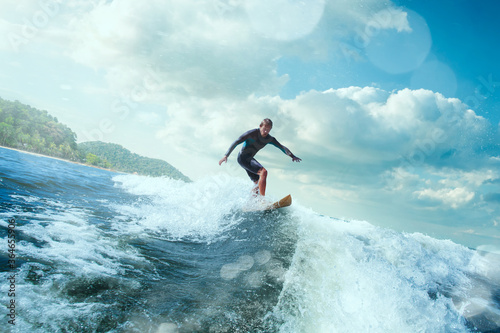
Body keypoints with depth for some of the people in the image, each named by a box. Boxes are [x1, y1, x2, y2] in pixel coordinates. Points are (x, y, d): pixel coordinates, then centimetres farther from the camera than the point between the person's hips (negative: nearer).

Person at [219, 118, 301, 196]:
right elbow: (236, 142, -17)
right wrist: (226, 155, -23)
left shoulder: (269, 139, 3)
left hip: (250, 159, 8)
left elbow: (282, 147, 3)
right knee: (263, 172, -26)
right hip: (243, 158, -8)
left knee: (259, 185, 6)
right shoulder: (252, 133, -16)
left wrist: (292, 156, -11)